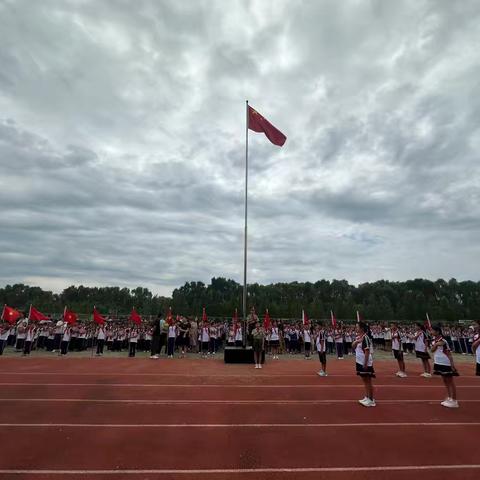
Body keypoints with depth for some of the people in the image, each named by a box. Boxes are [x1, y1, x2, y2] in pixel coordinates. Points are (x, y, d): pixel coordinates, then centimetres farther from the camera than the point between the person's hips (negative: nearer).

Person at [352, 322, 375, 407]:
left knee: (368, 381, 3)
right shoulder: (358, 337, 8)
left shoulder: (365, 338, -19)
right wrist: (356, 341, -17)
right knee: (365, 381, 17)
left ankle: (371, 400, 14)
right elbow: (353, 346, 2)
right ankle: (367, 398, 28)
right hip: (360, 362, 9)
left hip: (365, 363, -9)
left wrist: (365, 364, -21)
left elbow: (367, 351, -21)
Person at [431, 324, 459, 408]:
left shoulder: (443, 341, -19)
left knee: (450, 382, 2)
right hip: (439, 363, 8)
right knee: (445, 381, 16)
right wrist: (436, 344, -22)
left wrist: (452, 365, -20)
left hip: (446, 364, -8)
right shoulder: (434, 340, 4)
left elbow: (449, 354, -17)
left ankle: (454, 401, 11)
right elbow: (432, 350, -5)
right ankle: (449, 398, 27)